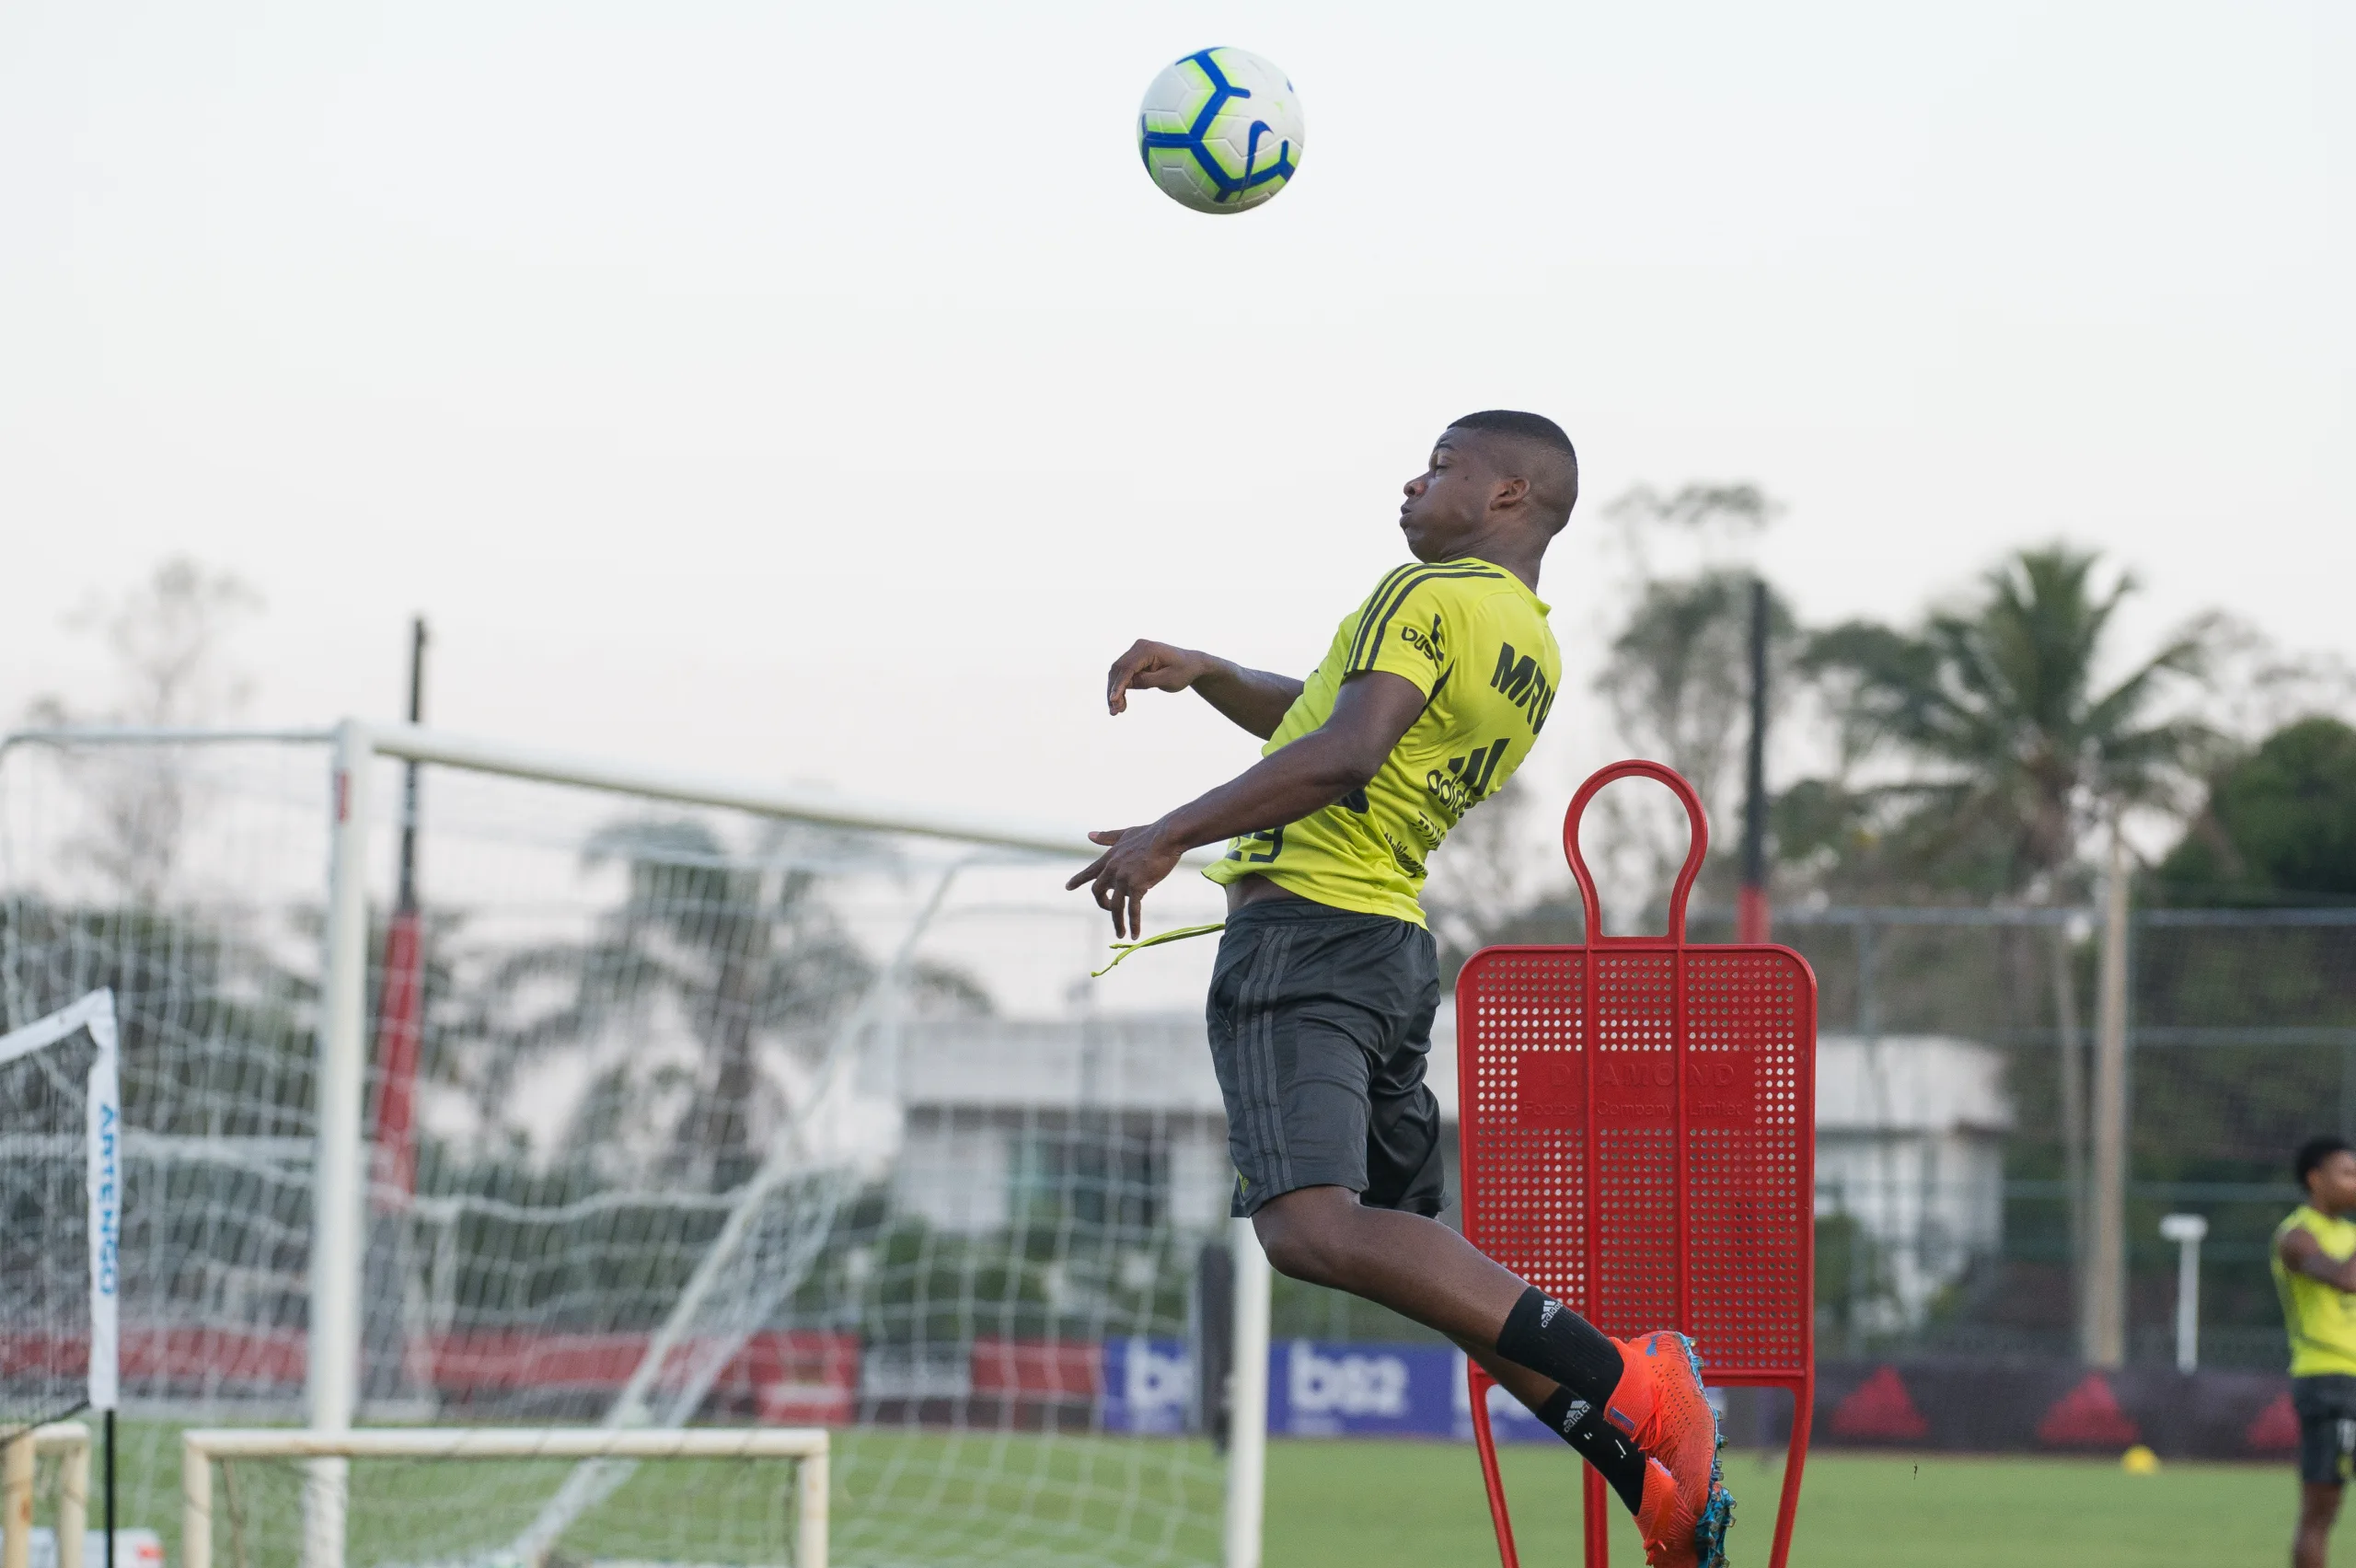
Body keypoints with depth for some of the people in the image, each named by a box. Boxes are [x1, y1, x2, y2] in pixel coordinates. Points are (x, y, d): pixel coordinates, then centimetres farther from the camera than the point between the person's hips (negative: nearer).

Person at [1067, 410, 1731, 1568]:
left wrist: (1167, 837, -19)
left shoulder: (1430, 595, -7)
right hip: (1396, 947, 10)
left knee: (1312, 1225, -24)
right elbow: (1319, 715, 32)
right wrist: (1202, 675, 19)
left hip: (1301, 933, -10)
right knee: (1414, 1248, 12)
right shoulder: (1533, 656, 21)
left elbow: (1343, 757, -22)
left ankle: (1619, 1384, -35)